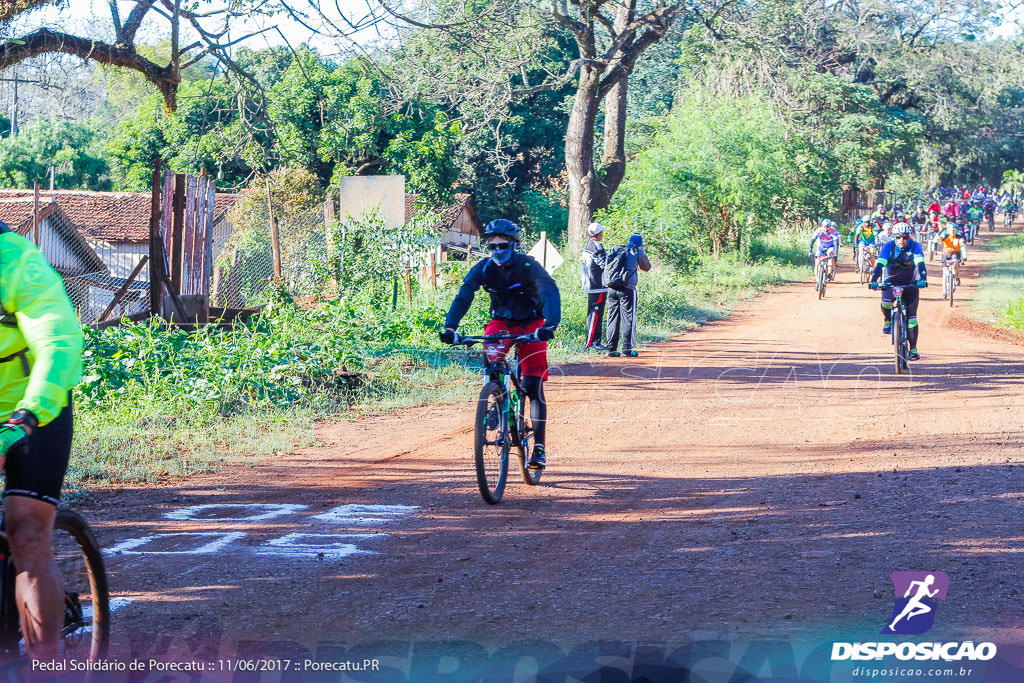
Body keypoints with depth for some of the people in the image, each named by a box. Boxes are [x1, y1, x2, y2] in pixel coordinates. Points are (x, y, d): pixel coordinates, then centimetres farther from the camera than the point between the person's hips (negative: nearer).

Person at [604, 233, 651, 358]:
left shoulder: (617, 250, 16)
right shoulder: (637, 252, 2)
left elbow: (607, 269, 20)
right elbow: (646, 267, 16)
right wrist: (643, 252, 26)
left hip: (612, 289, 5)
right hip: (627, 289, -5)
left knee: (613, 319, 8)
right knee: (628, 318, 0)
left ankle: (611, 349, 6)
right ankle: (627, 349, -3)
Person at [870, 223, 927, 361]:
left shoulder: (914, 246, -15)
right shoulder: (888, 247, -16)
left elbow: (920, 263, -27)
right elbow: (880, 264, -27)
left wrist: (923, 279, -45)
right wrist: (874, 281, -42)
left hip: (910, 283, 0)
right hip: (891, 281, 0)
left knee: (911, 315, -7)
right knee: (886, 301, -30)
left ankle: (913, 348, -2)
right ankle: (887, 320, 5)